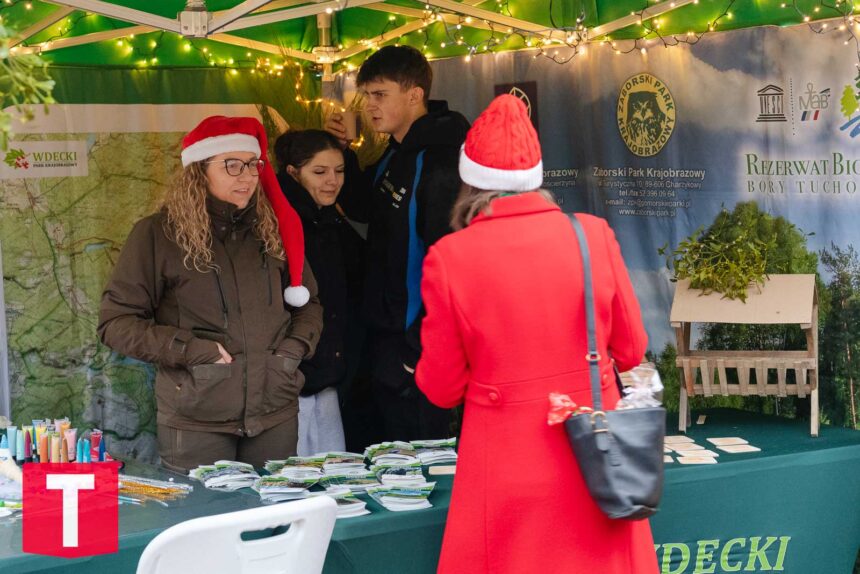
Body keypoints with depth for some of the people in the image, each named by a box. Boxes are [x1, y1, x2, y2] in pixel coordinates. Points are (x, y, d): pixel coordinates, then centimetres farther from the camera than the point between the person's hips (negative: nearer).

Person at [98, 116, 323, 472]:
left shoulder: (272, 229, 8)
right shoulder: (159, 233, -4)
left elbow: (308, 303, 20)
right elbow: (115, 322, -5)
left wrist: (296, 347, 0)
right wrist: (190, 350, -15)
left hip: (276, 415, 4)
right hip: (196, 419, -4)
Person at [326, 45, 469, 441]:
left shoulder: (438, 162, -19)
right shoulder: (396, 157, 11)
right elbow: (362, 208, 27)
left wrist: (421, 347, -23)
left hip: (415, 346, -10)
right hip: (386, 335, 10)